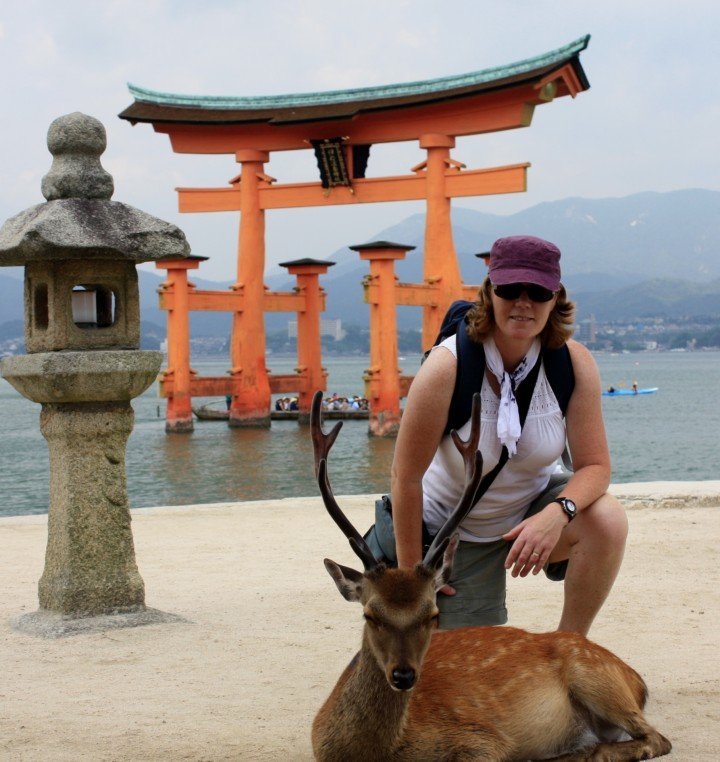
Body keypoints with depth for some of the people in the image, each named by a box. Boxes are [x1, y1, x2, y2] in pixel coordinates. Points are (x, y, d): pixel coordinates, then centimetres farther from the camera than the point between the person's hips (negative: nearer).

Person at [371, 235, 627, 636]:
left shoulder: (575, 363, -19)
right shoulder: (449, 366, -27)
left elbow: (595, 465, -15)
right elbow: (406, 475, -20)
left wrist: (558, 513, -37)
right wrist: (410, 570, -14)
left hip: (534, 506, 2)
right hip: (457, 531, -2)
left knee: (608, 519, -27)